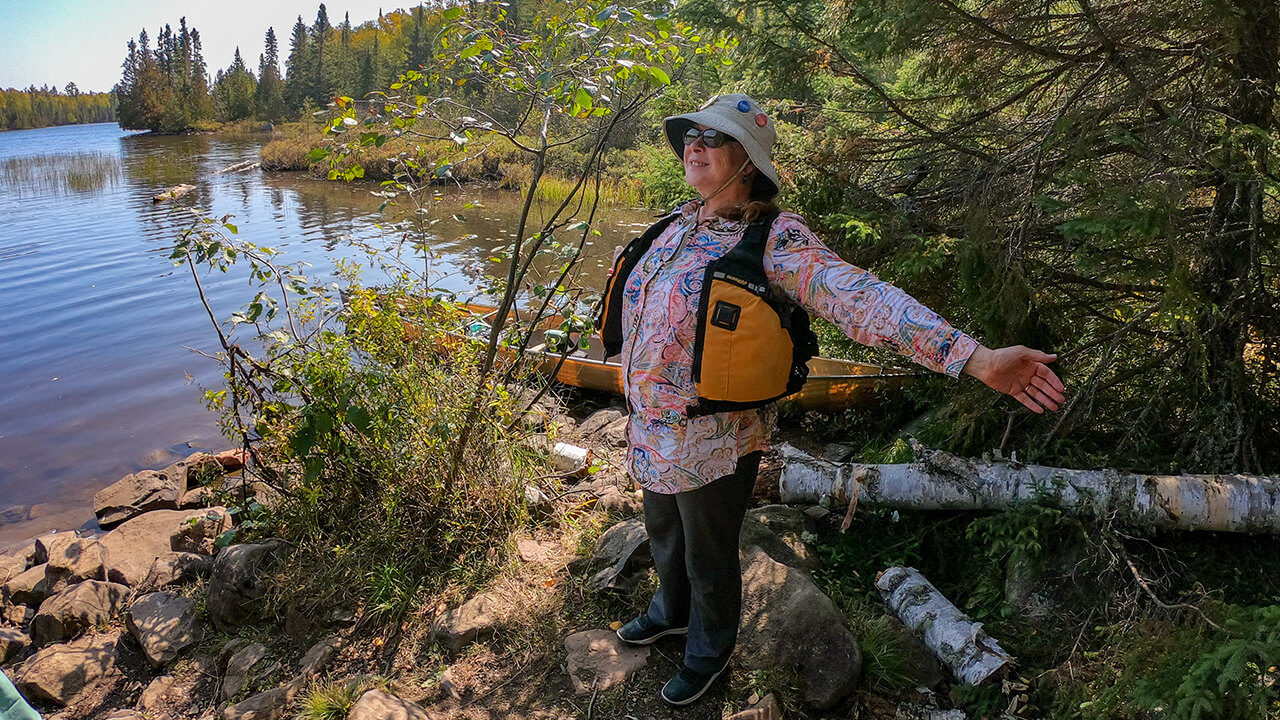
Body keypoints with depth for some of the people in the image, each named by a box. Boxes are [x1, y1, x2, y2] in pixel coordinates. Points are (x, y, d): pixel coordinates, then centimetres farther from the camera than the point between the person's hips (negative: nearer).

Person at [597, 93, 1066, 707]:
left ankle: (710, 649, 47)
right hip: (650, 433, 6)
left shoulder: (774, 239, -19)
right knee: (662, 533, 28)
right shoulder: (678, 225, 2)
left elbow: (860, 297, -29)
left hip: (712, 443, -6)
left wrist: (976, 357, -37)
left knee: (708, 557, 17)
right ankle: (672, 612, 59)